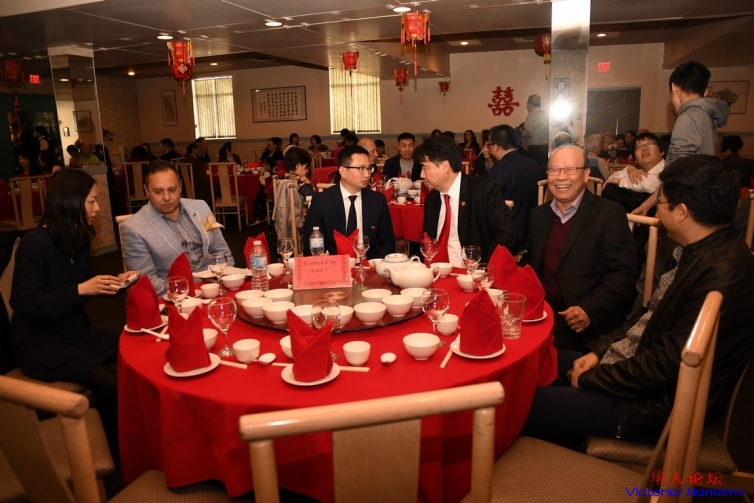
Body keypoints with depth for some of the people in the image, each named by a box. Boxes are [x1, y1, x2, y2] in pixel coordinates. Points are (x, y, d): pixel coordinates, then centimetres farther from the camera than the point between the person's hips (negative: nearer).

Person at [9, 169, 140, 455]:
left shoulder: (79, 238, 5)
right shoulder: (36, 243, -17)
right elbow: (23, 304, -23)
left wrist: (115, 282, -3)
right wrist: (80, 290, -29)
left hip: (76, 332, 7)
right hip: (39, 343, -7)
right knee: (110, 382, -28)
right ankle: (119, 448, -4)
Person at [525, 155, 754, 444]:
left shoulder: (723, 274, -27)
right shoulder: (699, 251, 5)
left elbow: (665, 369, -26)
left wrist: (590, 377, -14)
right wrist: (599, 351, 2)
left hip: (663, 402, -9)